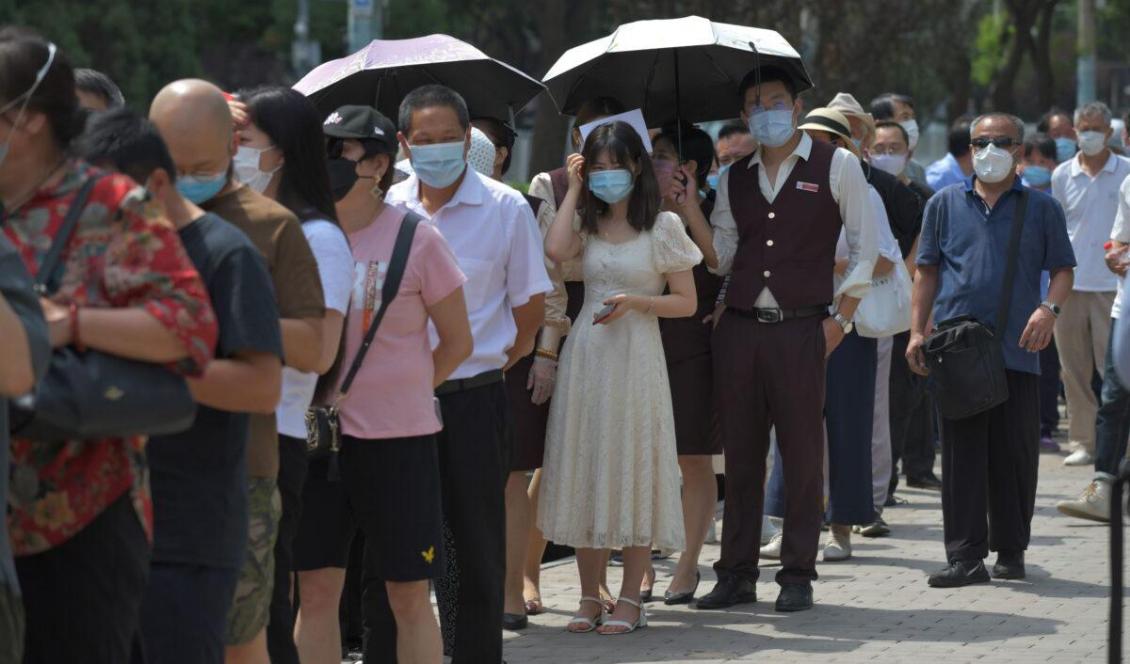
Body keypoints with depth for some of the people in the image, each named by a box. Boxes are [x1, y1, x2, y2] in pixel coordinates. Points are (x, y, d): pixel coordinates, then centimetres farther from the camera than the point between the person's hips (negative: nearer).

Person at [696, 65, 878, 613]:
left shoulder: (836, 166, 2)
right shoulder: (735, 178, 15)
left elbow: (864, 246, 3)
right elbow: (721, 255, 12)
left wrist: (842, 317, -4)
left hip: (801, 328, -4)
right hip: (739, 325, 4)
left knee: (801, 452, -1)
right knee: (740, 450, 6)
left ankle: (797, 577, 6)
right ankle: (737, 573, 12)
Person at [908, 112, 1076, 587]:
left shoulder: (1041, 208, 9)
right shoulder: (946, 204, 12)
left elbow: (1062, 270, 8)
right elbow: (928, 271, 13)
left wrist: (1049, 308, -12)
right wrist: (917, 331, 4)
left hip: (1016, 351, -1)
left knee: (1014, 452, 4)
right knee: (962, 453, -2)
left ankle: (1011, 549, 15)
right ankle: (965, 556, -2)